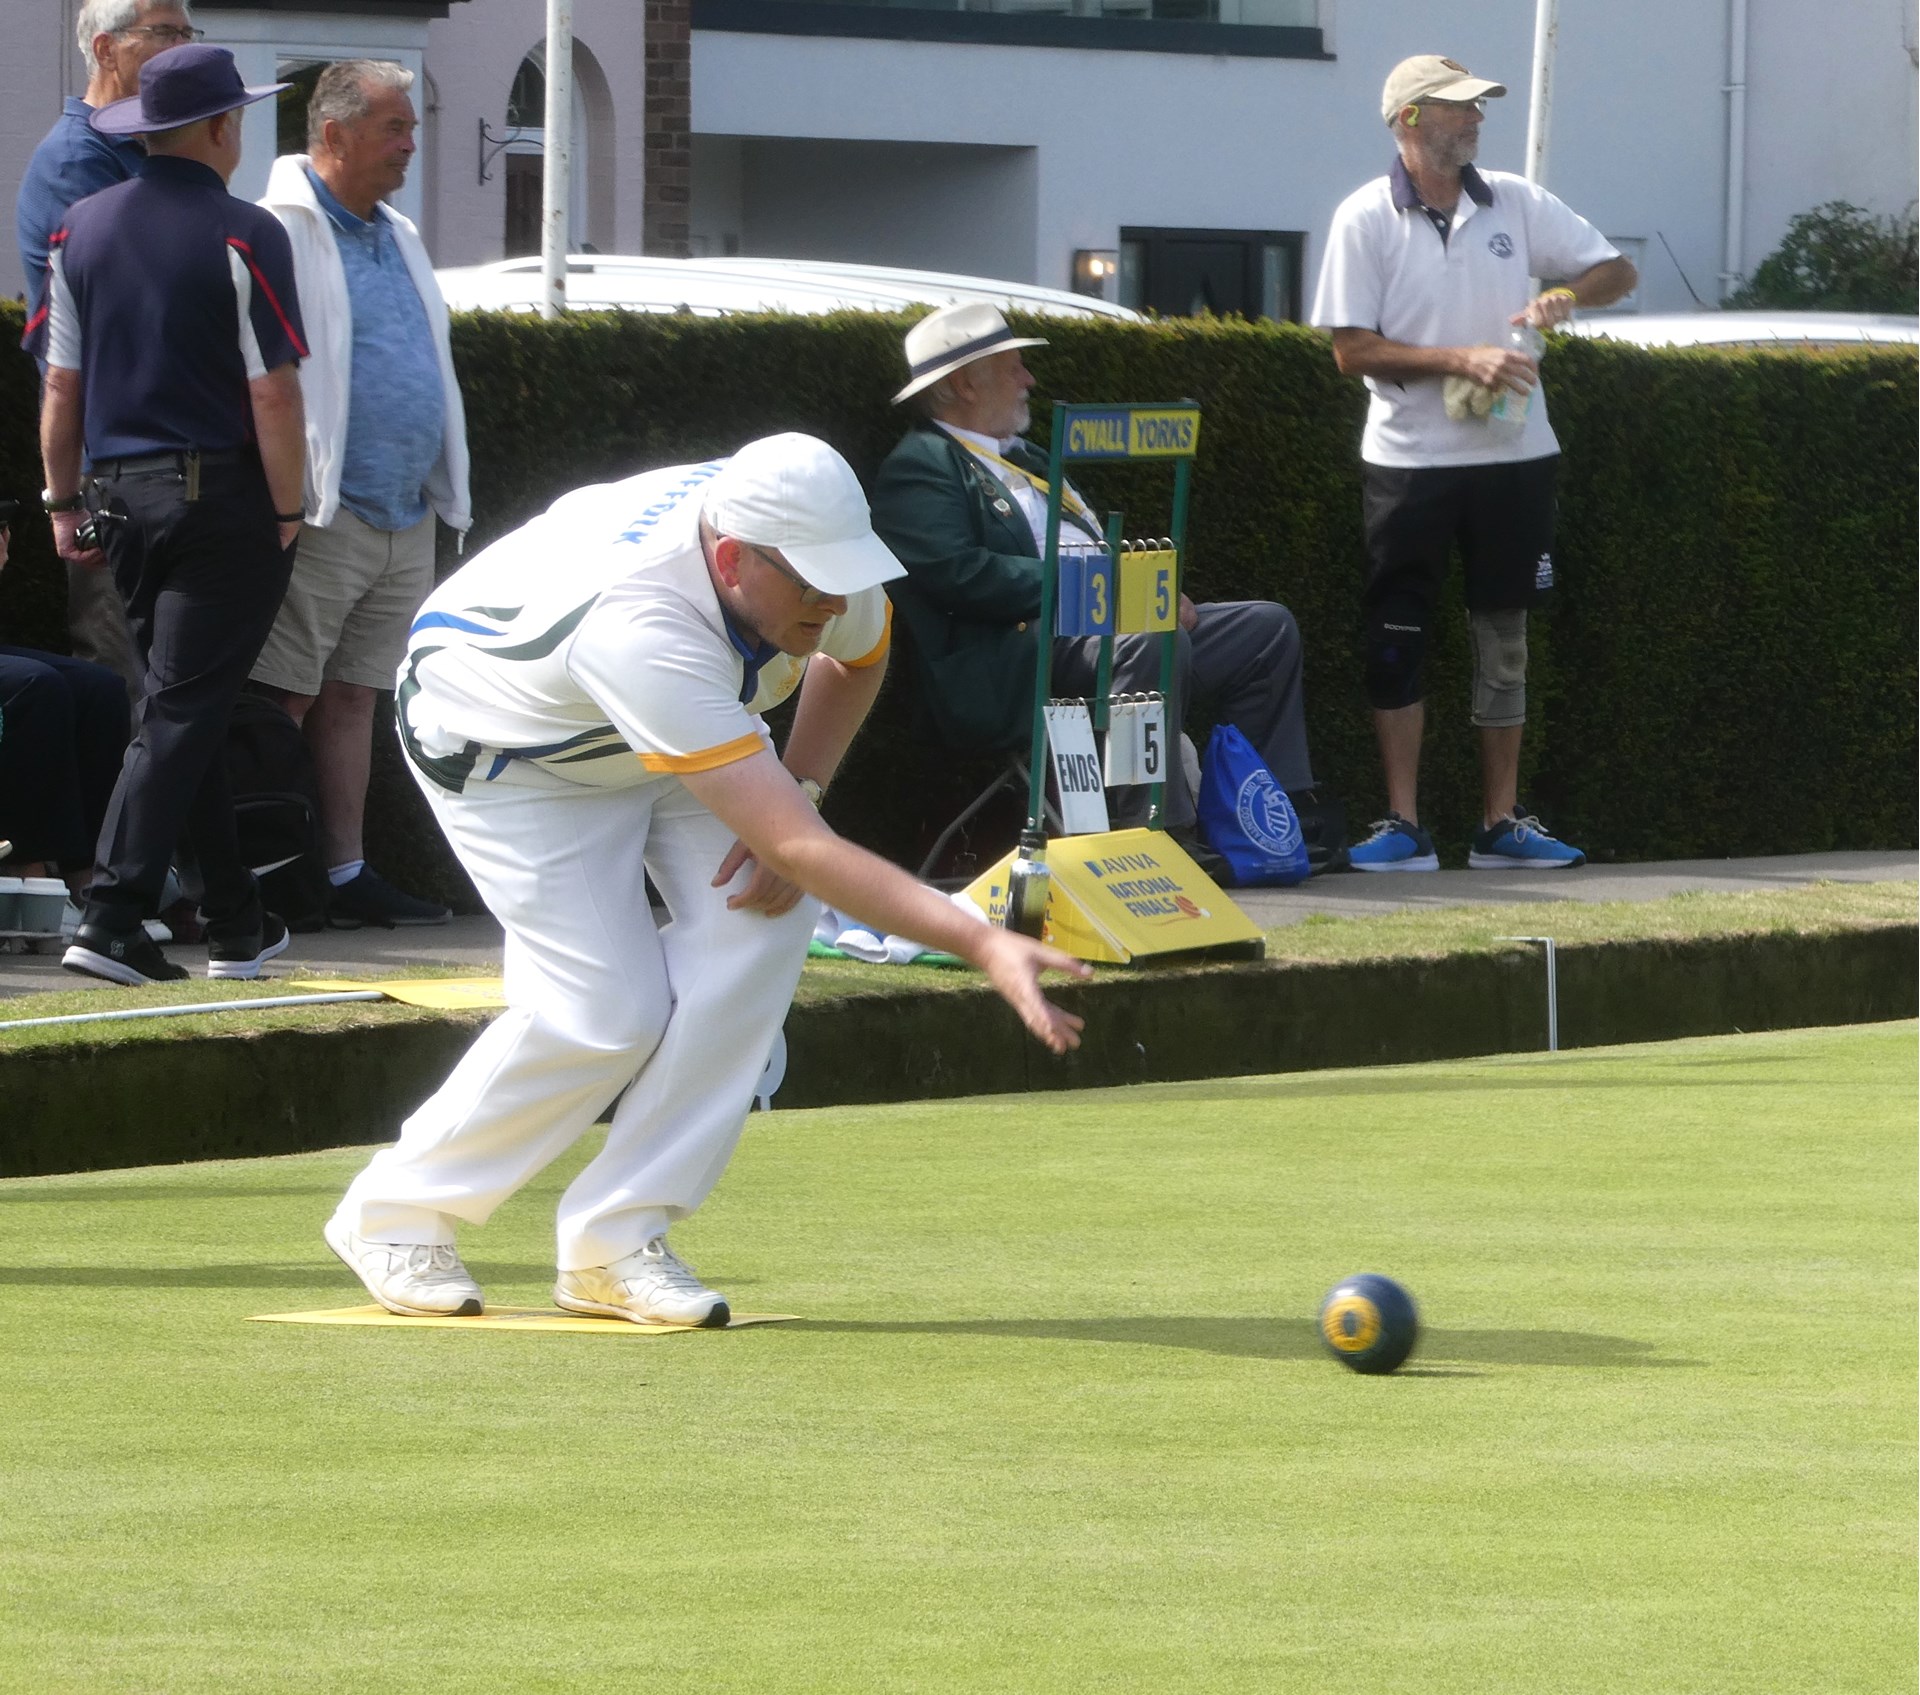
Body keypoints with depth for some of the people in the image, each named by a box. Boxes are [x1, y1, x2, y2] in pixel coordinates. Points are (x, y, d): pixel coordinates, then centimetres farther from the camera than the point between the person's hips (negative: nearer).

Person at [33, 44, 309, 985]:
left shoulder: (81, 229, 7)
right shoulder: (243, 236, -11)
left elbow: (61, 384, 10)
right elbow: (272, 391, -13)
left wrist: (65, 501, 17)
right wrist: (288, 513, -5)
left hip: (120, 496, 6)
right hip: (222, 495, -6)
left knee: (179, 707, 15)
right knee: (182, 712, -6)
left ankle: (234, 920, 19)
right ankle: (110, 922, -15)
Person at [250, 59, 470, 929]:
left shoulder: (398, 238, 19)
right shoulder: (278, 232, -7)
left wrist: (449, 491, 20)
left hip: (405, 521, 8)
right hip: (322, 519, -8)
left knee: (352, 699, 11)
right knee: (284, 704, -6)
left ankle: (347, 871, 13)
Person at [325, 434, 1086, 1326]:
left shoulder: (811, 548, -25)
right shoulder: (640, 631, -46)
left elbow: (854, 656, 4)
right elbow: (800, 851, -49)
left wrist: (795, 794, -13)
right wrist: (983, 944, -54)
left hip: (659, 737, 7)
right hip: (495, 741, -7)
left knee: (756, 916, -18)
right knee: (606, 1010, -18)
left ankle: (613, 1241, -10)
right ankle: (394, 1214, 6)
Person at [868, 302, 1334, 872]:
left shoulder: (1025, 459, 28)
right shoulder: (919, 467, -4)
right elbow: (960, 574, -19)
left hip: (1095, 626, 10)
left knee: (1269, 628, 6)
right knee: (1154, 644, -36)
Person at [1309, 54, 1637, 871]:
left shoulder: (1516, 204, 4)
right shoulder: (1366, 219, -6)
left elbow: (1616, 270, 9)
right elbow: (1352, 349, -10)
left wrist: (1567, 295, -13)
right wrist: (1462, 359, -19)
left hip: (1513, 453, 3)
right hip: (1409, 458, -3)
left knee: (1504, 634, 8)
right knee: (1398, 639, -3)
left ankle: (1502, 820, 15)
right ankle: (1403, 825, 1)